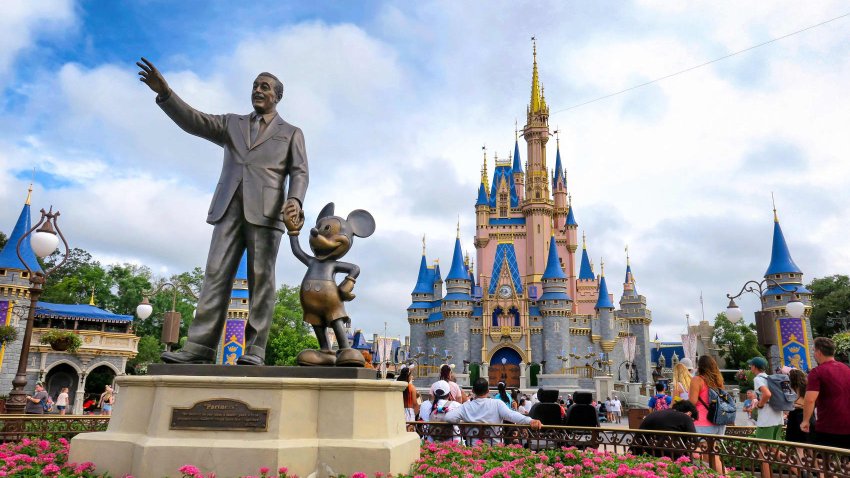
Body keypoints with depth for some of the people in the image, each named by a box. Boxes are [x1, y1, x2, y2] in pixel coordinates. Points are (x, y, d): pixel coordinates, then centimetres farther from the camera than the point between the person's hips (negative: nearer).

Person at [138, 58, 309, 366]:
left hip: (266, 211, -3)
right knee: (216, 275, -5)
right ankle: (199, 347, -8)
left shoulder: (291, 133, 18)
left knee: (261, 279, -7)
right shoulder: (232, 124, 26)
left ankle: (254, 350, -6)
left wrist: (295, 201, -15)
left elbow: (299, 173, 5)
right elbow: (194, 122, 13)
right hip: (230, 209, 3)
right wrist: (165, 93, -3)